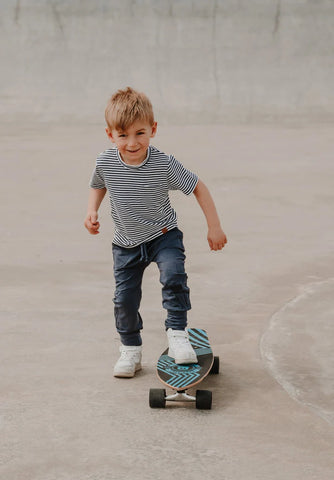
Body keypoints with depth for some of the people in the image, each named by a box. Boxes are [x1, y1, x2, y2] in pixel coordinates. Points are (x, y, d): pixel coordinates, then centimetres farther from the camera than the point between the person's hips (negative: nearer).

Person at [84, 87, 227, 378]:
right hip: (126, 243, 3)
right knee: (124, 298, 4)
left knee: (173, 275, -28)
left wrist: (214, 227, -10)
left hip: (163, 236, -2)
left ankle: (177, 332, -12)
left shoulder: (164, 164, -22)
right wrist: (92, 211, -5)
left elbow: (198, 187, -10)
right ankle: (131, 349, 25)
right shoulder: (105, 163, -14)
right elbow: (98, 185, 12)